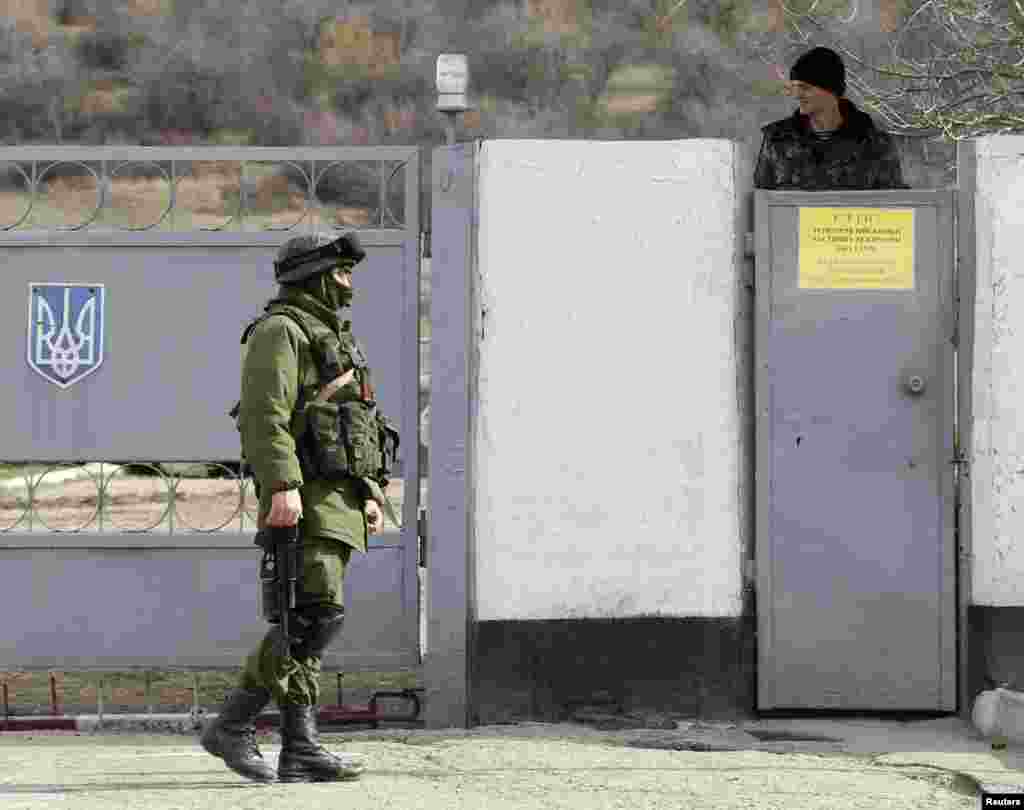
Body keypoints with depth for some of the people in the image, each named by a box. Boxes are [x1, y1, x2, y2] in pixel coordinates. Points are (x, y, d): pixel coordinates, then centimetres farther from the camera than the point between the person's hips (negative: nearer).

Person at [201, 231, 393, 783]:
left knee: (306, 624, 4)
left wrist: (369, 494, 18)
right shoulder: (279, 332, -7)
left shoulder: (330, 340, 24)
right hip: (304, 496, -10)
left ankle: (299, 750, 0)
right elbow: (264, 414, -19)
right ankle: (233, 726, -15)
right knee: (316, 616, -17)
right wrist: (283, 486, -29)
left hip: (335, 497, 10)